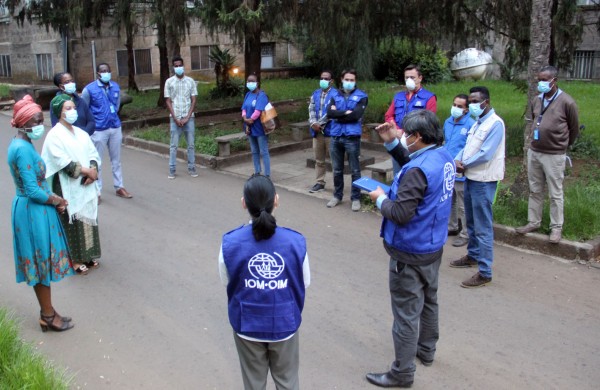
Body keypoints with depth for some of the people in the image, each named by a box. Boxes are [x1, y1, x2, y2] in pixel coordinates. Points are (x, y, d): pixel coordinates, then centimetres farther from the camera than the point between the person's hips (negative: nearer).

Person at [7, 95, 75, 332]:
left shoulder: (20, 145, 9)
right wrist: (57, 201, -9)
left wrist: (54, 199, 2)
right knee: (42, 263, 3)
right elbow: (33, 191, -24)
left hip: (31, 209, 10)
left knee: (39, 264, 17)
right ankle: (48, 316, 16)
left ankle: (47, 312, 28)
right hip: (34, 212, -10)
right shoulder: (23, 149, -22)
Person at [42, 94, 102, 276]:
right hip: (68, 188, -6)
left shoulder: (81, 133, 12)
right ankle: (74, 259, 10)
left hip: (86, 186, 7)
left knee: (88, 219, 12)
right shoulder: (54, 135, -10)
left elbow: (93, 154, 8)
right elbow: (63, 162, -19)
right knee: (72, 222, 0)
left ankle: (88, 255, 24)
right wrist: (86, 171, -16)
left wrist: (93, 172, -10)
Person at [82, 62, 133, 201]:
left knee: (116, 160, 13)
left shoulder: (116, 87, 4)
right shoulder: (89, 89, -10)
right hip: (99, 130, -4)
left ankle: (119, 187, 24)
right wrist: (94, 121, 4)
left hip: (115, 128, 4)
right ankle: (97, 191, 12)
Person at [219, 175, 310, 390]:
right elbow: (304, 282, -4)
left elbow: (226, 281, -3)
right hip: (284, 324, 0)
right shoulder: (295, 242, -19)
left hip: (247, 325, 0)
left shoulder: (230, 243, -19)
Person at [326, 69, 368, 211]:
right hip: (335, 137, 4)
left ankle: (356, 198, 12)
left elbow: (356, 115, -14)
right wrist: (345, 112, -12)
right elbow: (329, 113, -4)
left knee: (355, 170, 3)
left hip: (352, 138, -4)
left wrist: (338, 115, -6)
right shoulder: (336, 96, 12)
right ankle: (337, 195, 26)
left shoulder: (361, 96, 0)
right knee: (337, 170, 13)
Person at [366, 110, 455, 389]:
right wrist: (392, 143, 6)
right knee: (428, 301, 25)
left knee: (406, 313, 2)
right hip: (433, 247, 10)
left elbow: (400, 214, -29)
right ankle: (426, 350, 44)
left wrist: (380, 199, -12)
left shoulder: (418, 170, -29)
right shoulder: (443, 157, -1)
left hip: (410, 253, -10)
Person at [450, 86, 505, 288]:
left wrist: (464, 164, -9)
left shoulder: (495, 123, -15)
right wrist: (457, 160, -7)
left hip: (483, 181, -9)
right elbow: (467, 147, 13)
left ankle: (485, 272, 1)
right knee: (471, 223, 21)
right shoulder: (477, 122, 14)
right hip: (470, 177, 9)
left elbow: (485, 154, -22)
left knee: (483, 227, -5)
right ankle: (473, 256, 38)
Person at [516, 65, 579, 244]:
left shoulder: (566, 102, -11)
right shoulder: (536, 101, 5)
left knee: (555, 194, 2)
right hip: (533, 152, 6)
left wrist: (562, 145, 13)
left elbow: (574, 129, 2)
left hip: (554, 155, -6)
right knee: (535, 190, 14)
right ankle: (533, 222, 26)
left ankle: (556, 228, 12)